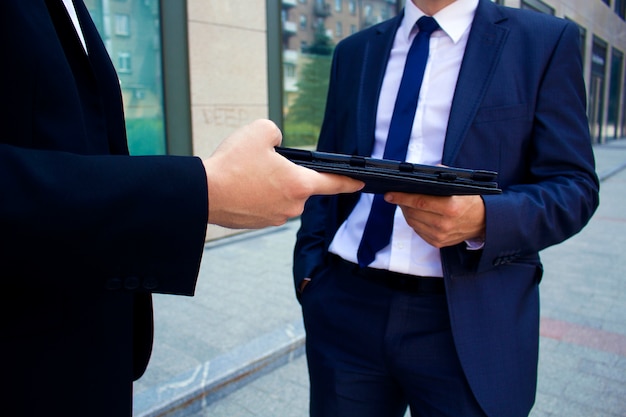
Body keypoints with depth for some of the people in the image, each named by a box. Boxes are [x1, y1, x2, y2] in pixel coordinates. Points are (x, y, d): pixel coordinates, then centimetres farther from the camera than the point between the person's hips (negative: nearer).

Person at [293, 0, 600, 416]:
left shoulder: (548, 40, 2)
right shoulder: (354, 51, 12)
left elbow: (573, 186, -3)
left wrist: (483, 219, -22)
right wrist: (309, 265, 2)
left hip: (470, 321, -2)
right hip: (346, 306, 3)